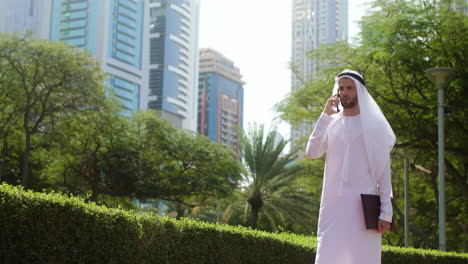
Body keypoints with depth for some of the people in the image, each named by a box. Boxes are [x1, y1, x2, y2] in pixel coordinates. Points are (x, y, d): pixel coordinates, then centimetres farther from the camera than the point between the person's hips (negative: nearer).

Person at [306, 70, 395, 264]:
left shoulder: (373, 125, 4)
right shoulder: (331, 124, 12)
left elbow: (383, 172, 0)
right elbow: (312, 152, -5)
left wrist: (386, 212, -8)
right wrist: (325, 115, -7)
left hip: (364, 205, -2)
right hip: (334, 205, 2)